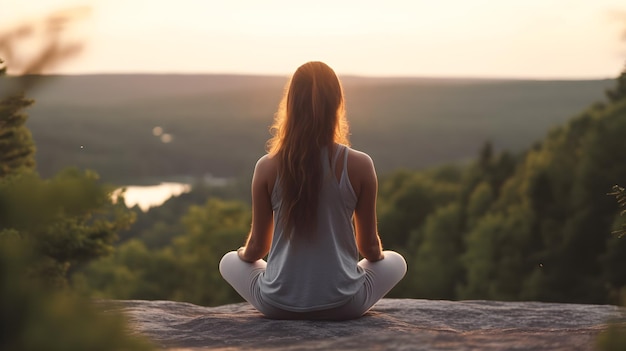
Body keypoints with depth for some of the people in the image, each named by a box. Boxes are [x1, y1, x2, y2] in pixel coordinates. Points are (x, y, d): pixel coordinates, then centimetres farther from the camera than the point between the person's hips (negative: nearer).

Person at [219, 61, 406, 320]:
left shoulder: (267, 167, -9)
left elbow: (256, 247, 1)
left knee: (229, 262, 31)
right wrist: (377, 253, 25)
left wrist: (244, 253, 26)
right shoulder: (359, 165, -10)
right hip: (343, 306, 0)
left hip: (279, 306, 1)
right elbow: (370, 247, 0)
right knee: (395, 261, 28)